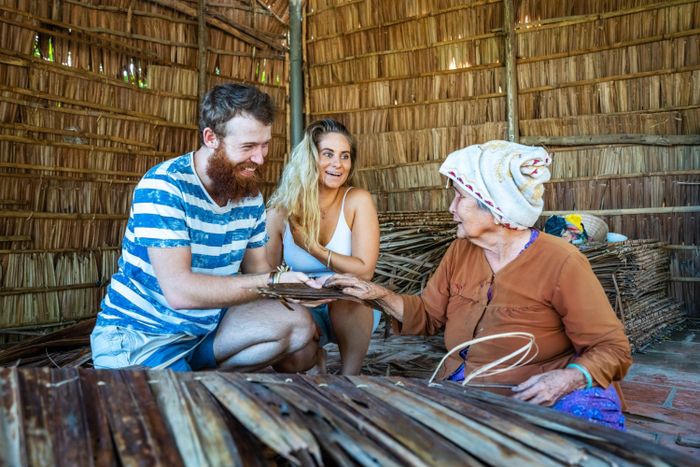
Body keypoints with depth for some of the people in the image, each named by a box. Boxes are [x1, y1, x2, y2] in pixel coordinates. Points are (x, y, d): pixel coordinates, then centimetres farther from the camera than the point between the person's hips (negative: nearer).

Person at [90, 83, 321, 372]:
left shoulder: (251, 195, 1)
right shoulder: (162, 186, -22)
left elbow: (257, 270, 5)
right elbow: (179, 291, -31)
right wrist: (272, 281, -29)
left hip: (207, 323, 7)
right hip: (140, 334, -6)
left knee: (298, 324, -12)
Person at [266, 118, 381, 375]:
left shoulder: (357, 201, -13)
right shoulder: (281, 211, -8)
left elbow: (364, 271, -16)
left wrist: (312, 247, -18)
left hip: (351, 310, 0)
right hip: (303, 311, 1)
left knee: (346, 291, -34)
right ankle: (316, 368, 3)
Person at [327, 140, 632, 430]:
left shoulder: (561, 263, -12)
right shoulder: (460, 251, 4)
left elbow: (612, 348, -7)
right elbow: (429, 316, 13)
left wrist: (570, 378, -27)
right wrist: (381, 295, -3)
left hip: (533, 396, -3)